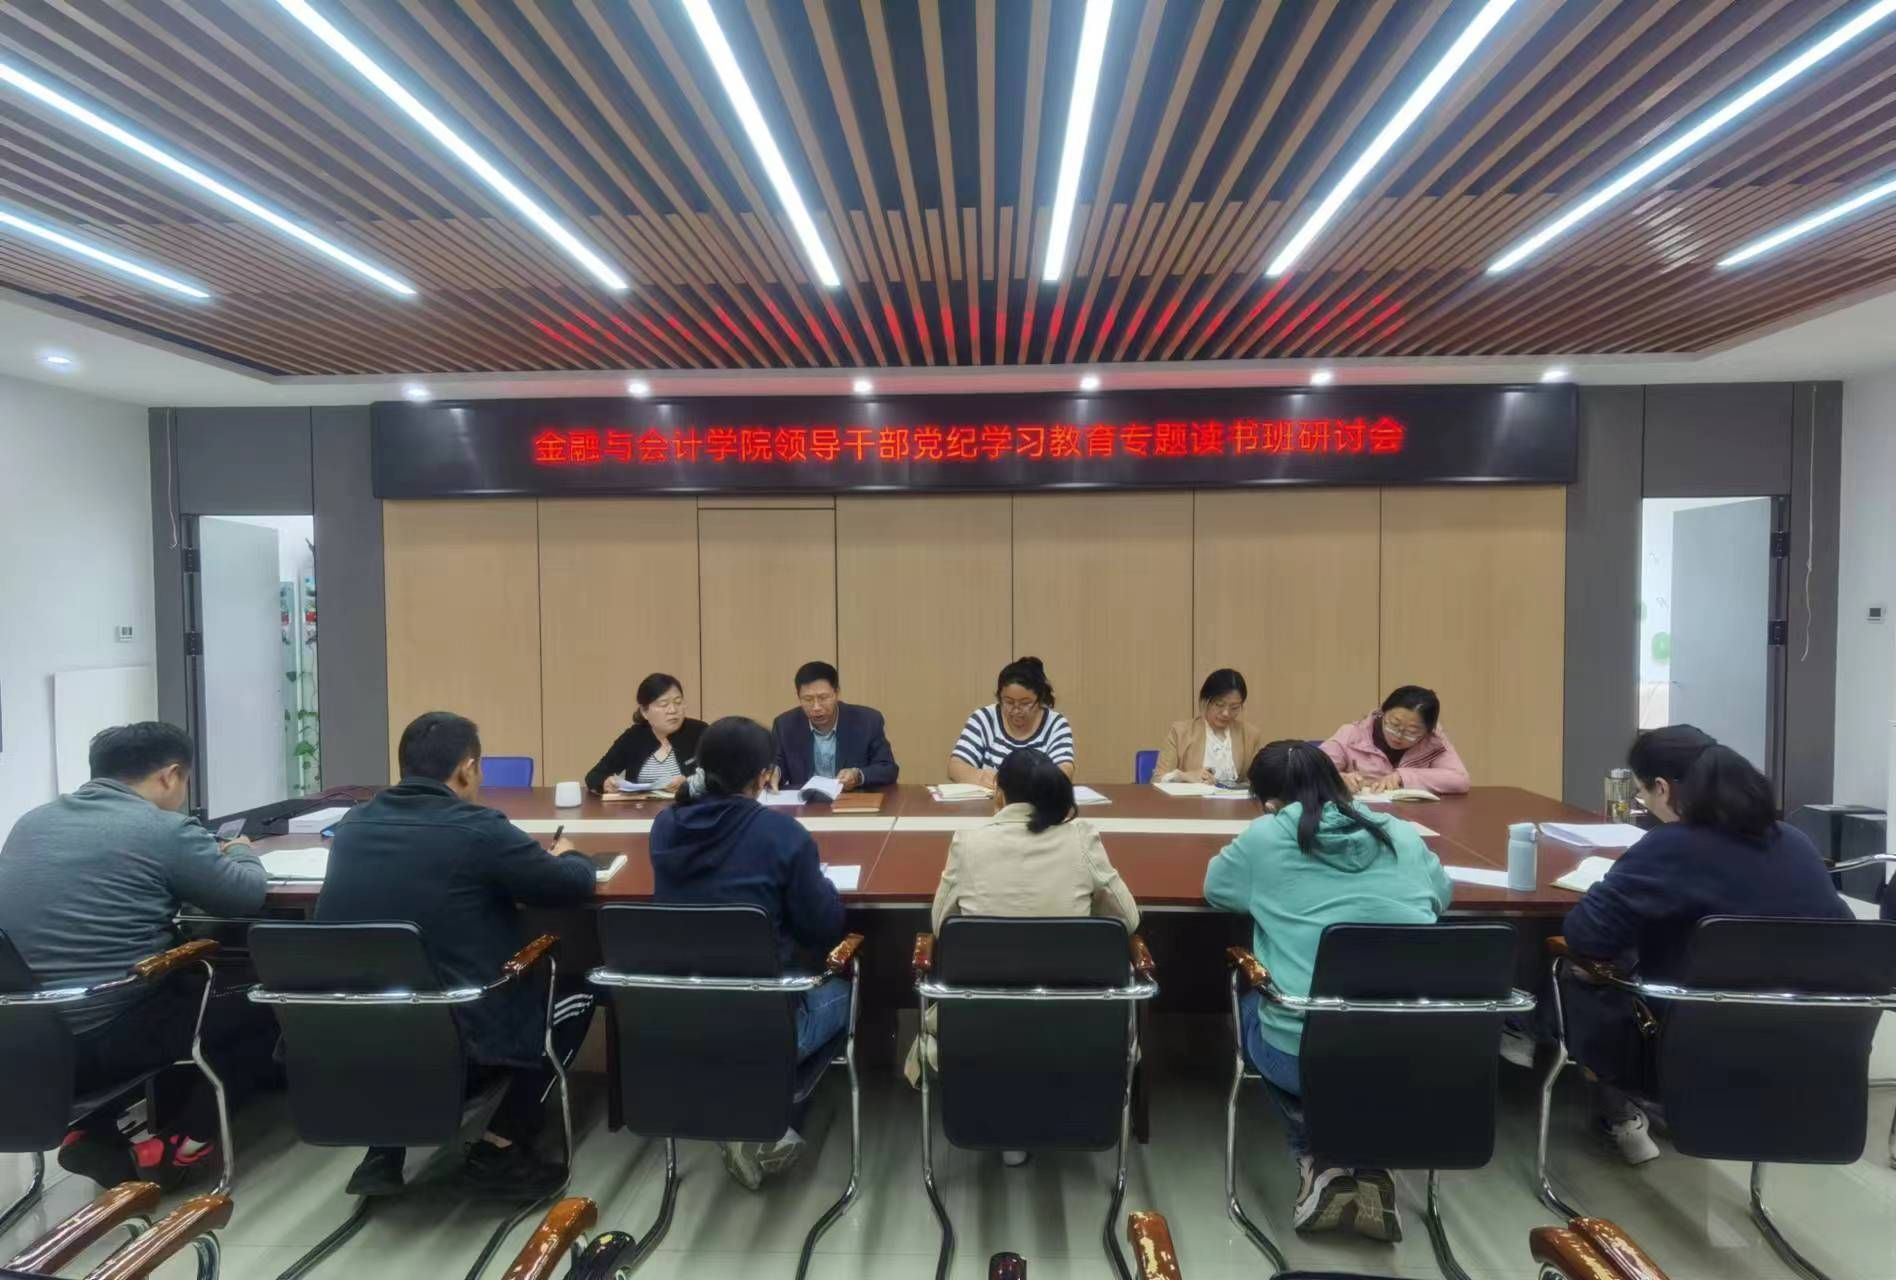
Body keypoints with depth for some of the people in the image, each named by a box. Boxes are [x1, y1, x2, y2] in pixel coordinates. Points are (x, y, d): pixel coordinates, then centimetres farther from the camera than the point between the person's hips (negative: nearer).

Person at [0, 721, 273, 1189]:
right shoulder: (164, 830, -13)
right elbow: (249, 895, -4)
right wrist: (240, 851, 17)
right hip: (101, 1041, -7)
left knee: (190, 986, 30)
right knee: (256, 1010, 14)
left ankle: (93, 1132, 20)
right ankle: (179, 1144, 11)